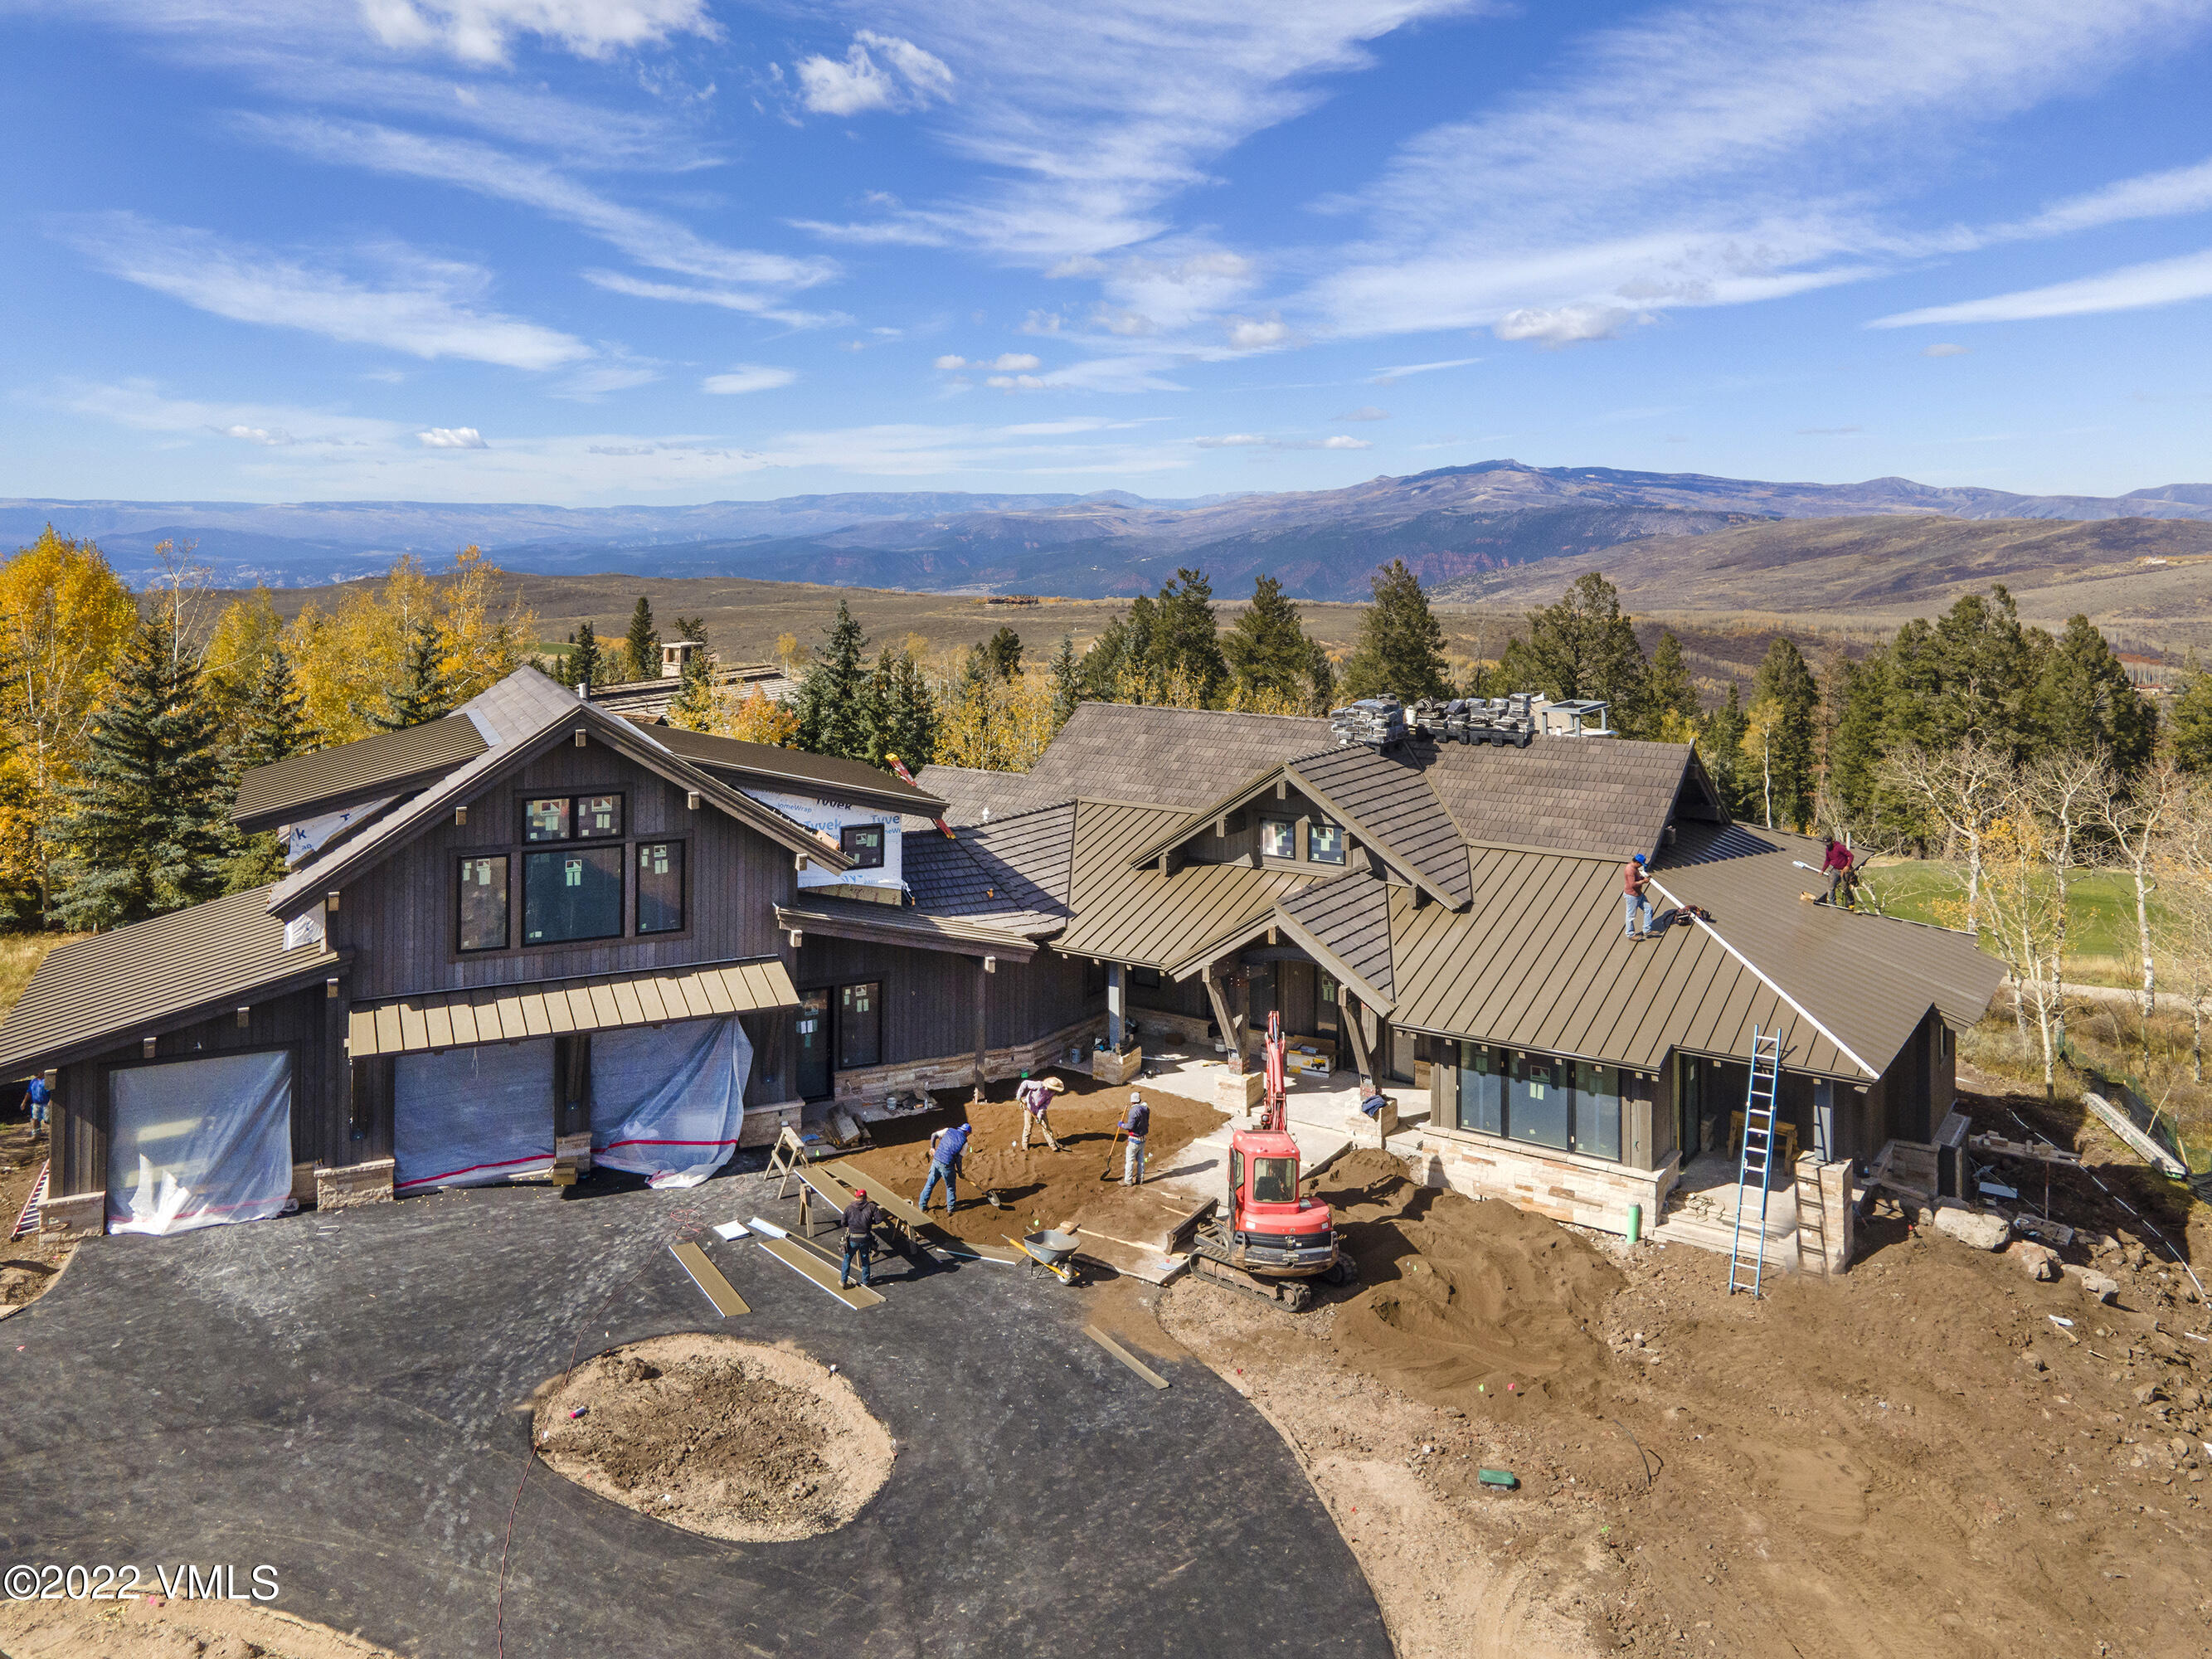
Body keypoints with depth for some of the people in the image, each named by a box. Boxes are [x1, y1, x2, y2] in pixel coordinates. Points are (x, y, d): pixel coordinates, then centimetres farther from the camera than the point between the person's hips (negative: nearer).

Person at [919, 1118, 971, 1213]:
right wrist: (960, 1172, 7)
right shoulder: (964, 1142, -3)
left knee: (930, 1183, 18)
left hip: (936, 1161, 4)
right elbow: (958, 1159, -5)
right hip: (947, 1166, -4)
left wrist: (932, 1148, 17)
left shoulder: (949, 1131, 7)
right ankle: (951, 1208, 29)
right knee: (950, 1187, 18)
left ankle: (923, 1205, 26)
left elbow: (934, 1135, 3)